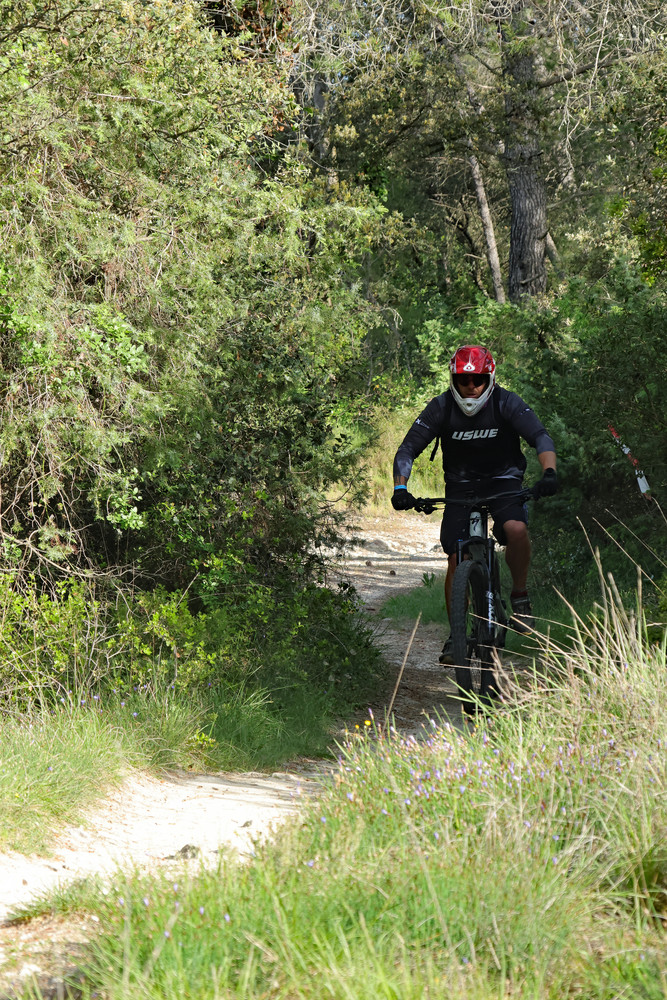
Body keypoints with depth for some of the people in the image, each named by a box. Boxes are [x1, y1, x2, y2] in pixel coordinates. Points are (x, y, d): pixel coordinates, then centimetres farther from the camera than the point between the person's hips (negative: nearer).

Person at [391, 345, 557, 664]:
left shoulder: (507, 403, -16)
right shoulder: (441, 408, -13)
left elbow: (541, 437, -24)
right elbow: (407, 449, -14)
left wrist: (549, 473, -44)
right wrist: (400, 487, -32)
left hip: (503, 480, -1)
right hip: (461, 486, 1)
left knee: (516, 528, -31)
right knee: (456, 560, -10)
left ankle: (520, 596, -8)